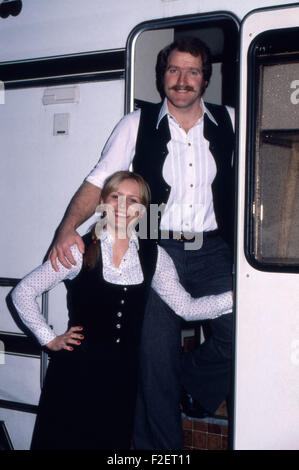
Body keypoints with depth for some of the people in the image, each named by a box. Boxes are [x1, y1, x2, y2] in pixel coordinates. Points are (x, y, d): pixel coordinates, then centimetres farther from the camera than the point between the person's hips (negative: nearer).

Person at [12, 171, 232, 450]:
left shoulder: (152, 256, 5)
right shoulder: (79, 251, -5)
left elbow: (186, 307, 5)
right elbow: (22, 293, 0)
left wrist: (235, 296, -4)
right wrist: (50, 340, -1)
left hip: (123, 374, 3)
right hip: (77, 372, -3)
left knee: (113, 442, 7)